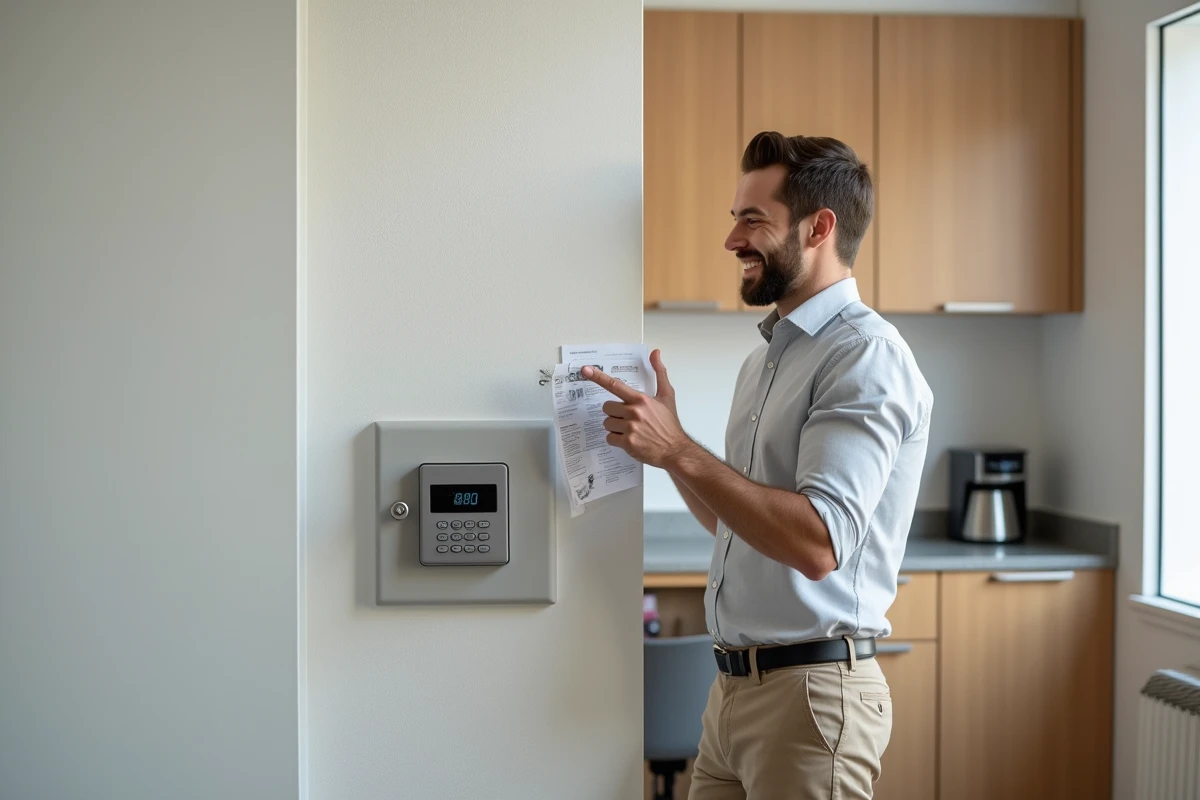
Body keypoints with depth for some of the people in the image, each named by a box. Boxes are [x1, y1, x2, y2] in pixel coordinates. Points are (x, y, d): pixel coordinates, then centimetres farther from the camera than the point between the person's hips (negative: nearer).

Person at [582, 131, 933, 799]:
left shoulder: (866, 354, -14)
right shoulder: (765, 359, 16)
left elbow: (818, 543, -25)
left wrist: (681, 451, -21)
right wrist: (665, 443, 9)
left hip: (811, 688, -8)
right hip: (735, 685, 8)